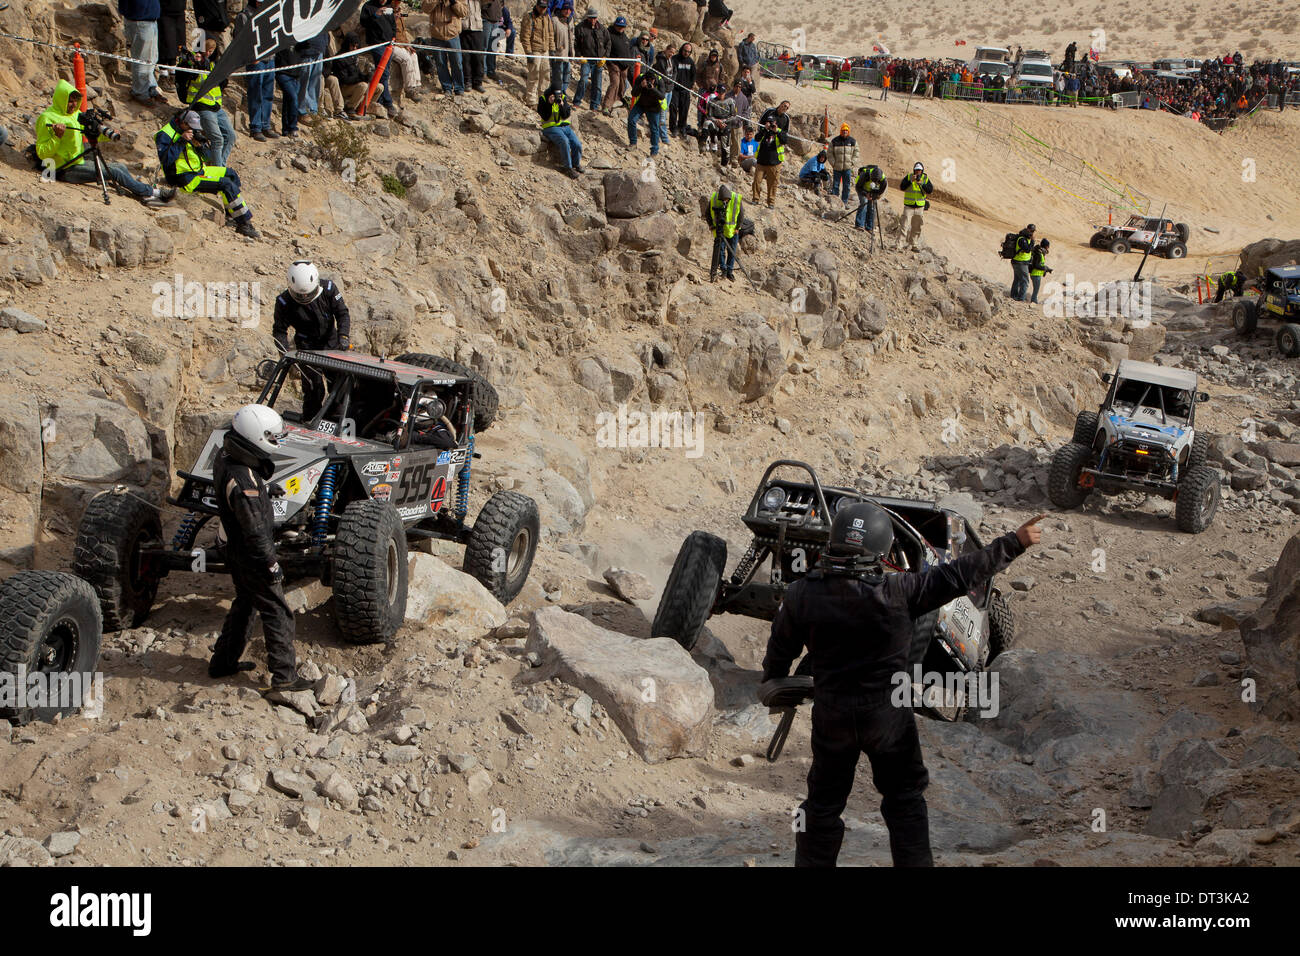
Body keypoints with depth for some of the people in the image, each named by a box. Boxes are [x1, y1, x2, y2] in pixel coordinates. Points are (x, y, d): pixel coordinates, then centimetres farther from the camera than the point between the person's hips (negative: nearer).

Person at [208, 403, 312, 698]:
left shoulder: (225, 459, -4)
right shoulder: (243, 481, -32)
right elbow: (255, 531, -26)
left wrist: (264, 490, 20)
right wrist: (272, 565, -18)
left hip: (236, 552, 9)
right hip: (252, 558, -9)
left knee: (244, 605, 25)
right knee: (277, 614, 1)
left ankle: (223, 662, 37)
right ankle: (284, 677, 6)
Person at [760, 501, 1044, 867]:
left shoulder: (801, 595, -14)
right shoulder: (898, 592, -21)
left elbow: (780, 648, 1)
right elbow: (959, 576, -15)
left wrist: (771, 682, 23)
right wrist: (1014, 543, -4)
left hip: (831, 716, 2)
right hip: (888, 716, -2)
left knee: (823, 803, 17)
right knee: (904, 799, 18)